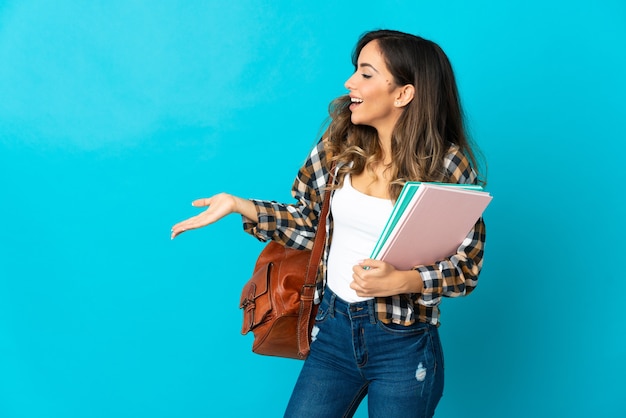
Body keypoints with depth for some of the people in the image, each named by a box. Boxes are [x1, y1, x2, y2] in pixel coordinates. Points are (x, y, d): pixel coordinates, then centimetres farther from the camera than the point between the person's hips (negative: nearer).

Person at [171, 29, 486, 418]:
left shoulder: (450, 166, -13)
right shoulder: (340, 142, -2)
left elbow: (467, 268, -9)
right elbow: (306, 223, 6)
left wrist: (402, 281, -24)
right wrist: (238, 204, -3)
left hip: (404, 346, -3)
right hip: (335, 328, 4)